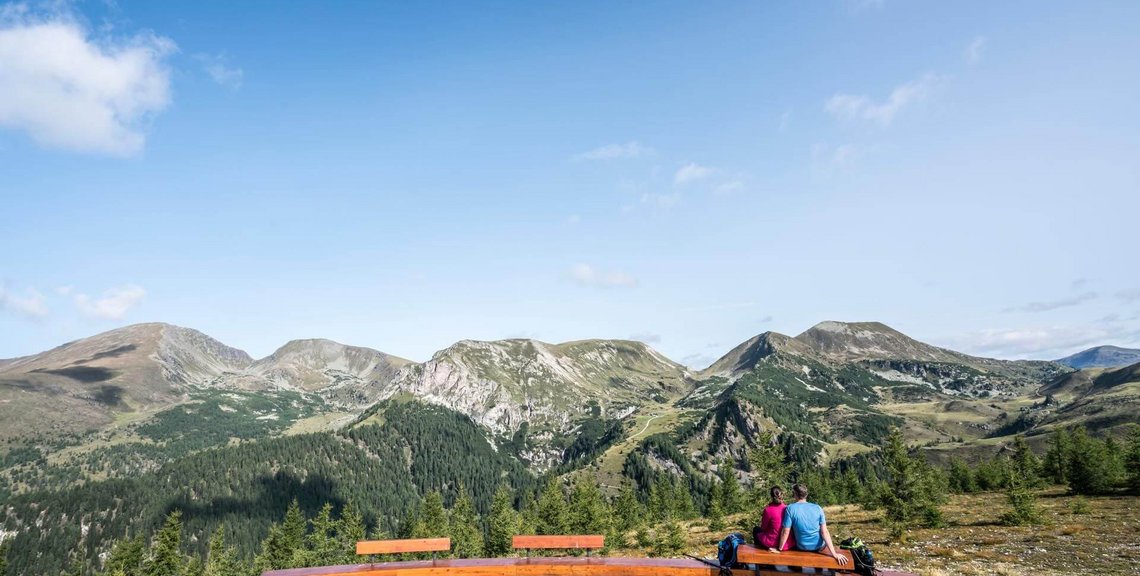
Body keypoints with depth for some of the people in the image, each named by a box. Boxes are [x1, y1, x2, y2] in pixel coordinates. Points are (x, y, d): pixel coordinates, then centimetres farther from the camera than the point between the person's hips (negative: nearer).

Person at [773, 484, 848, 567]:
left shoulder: (790, 508, -18)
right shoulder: (817, 508, -12)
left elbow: (785, 532, -17)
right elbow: (824, 532, -15)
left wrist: (779, 549, -6)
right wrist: (834, 554, -13)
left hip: (802, 547, -1)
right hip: (819, 546, 1)